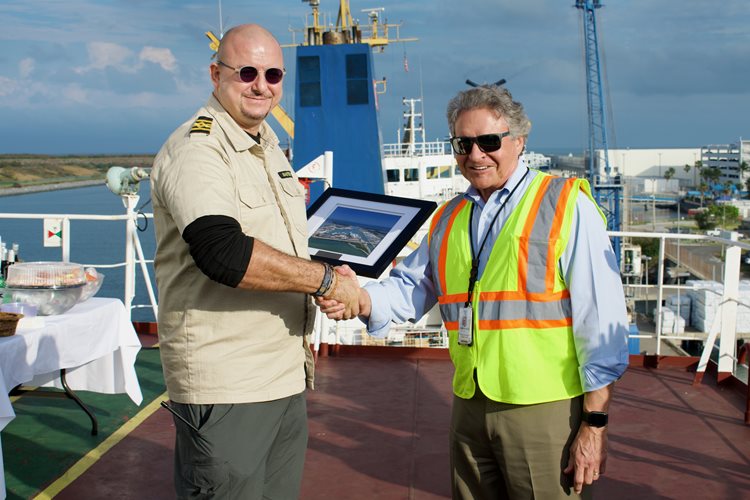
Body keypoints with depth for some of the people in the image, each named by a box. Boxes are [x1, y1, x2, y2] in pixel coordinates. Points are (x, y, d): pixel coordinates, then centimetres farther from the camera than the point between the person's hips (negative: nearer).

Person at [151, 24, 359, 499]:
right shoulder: (195, 150, -14)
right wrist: (325, 278, -21)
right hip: (225, 385, -9)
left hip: (286, 374, 9)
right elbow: (224, 253, -29)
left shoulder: (269, 147, 15)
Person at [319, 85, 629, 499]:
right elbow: (410, 288, 9)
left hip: (545, 410, -5)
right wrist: (361, 300, -14)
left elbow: (600, 317, -10)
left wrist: (594, 423, -12)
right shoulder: (448, 218, 14)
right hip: (469, 407, 6)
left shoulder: (566, 205, -7)